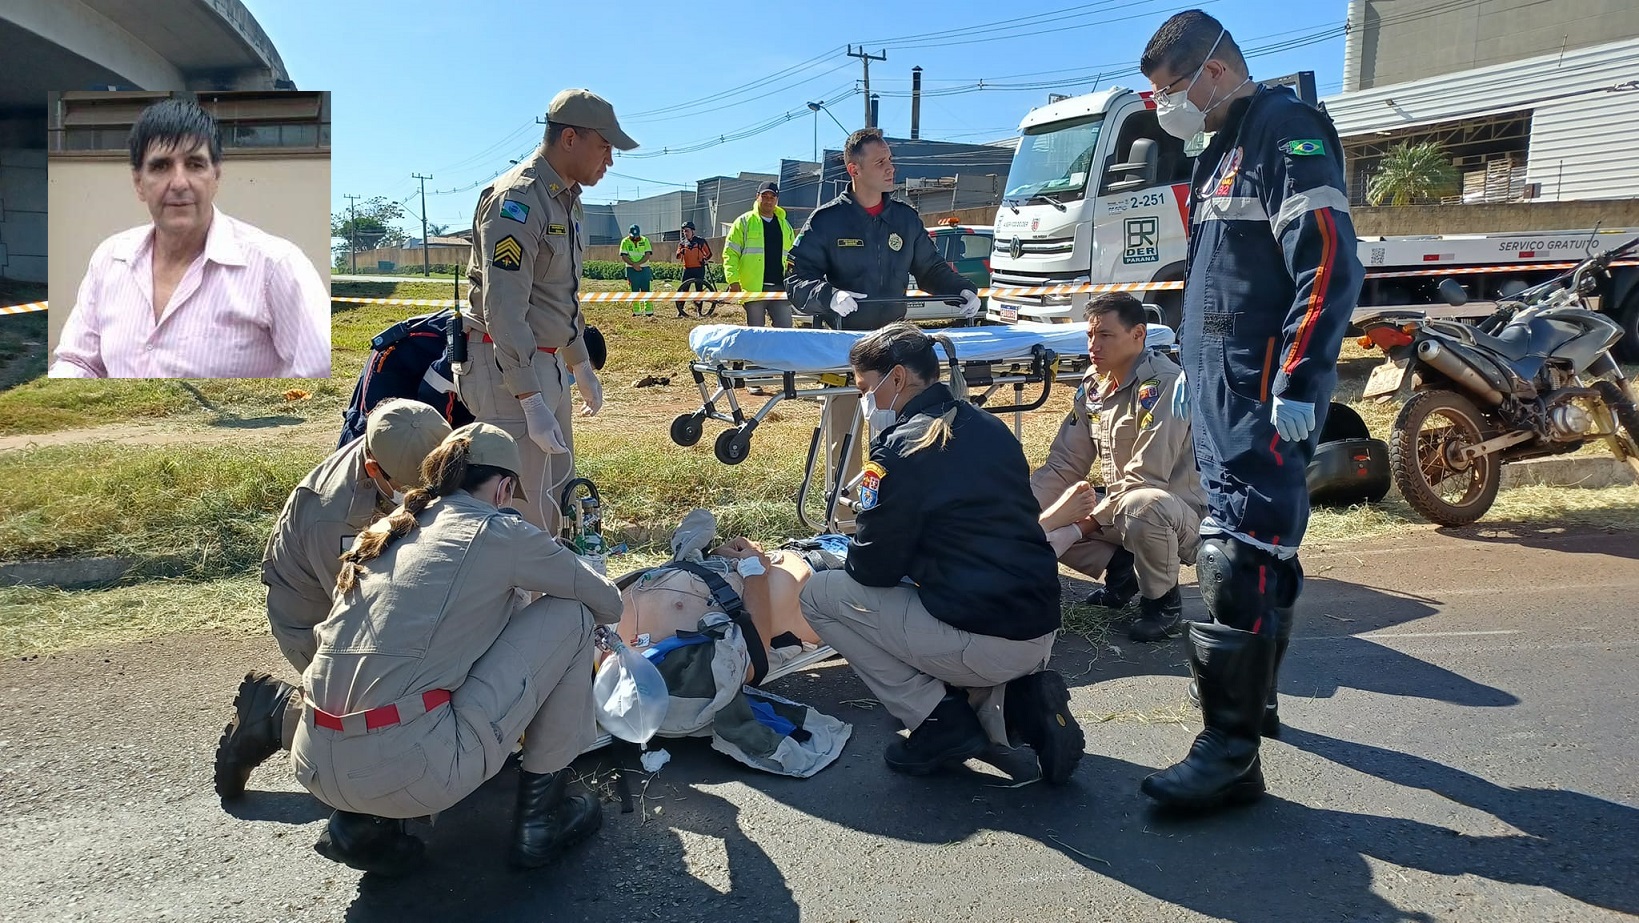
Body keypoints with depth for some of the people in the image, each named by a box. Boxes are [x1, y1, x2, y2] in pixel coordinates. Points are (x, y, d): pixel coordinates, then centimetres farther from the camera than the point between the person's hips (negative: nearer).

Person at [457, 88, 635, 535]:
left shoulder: (569, 200, 14)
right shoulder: (516, 200, -17)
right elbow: (503, 309, -24)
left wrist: (581, 364, 28)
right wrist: (531, 401, -28)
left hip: (546, 363, 10)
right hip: (506, 368, -10)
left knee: (560, 492, 18)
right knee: (528, 507, -9)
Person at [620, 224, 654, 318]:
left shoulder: (645, 240, 3)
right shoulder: (625, 242, 1)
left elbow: (648, 254, -5)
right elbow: (624, 257, -6)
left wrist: (638, 263, -18)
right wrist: (634, 265, -19)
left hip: (644, 268, 0)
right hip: (631, 269, 0)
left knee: (647, 290, -2)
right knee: (634, 291, 1)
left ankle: (649, 311, 0)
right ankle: (636, 311, 6)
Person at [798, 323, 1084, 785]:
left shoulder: (900, 448, -12)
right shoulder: (991, 428, 12)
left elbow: (873, 568, -7)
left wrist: (841, 555, 15)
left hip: (983, 644, -8)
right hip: (1042, 634, 8)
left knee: (820, 595, 5)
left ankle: (943, 720, 3)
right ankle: (1018, 700, 10)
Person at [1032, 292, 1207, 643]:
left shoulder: (1162, 384, -22)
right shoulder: (1092, 385, 3)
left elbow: (1145, 481, -27)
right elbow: (1062, 466, 3)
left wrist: (1081, 526, -22)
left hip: (1185, 512, -7)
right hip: (1118, 508, 8)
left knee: (1140, 506, -41)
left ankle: (1164, 601, -12)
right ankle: (1122, 568, 9)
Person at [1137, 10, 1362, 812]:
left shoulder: (1287, 130, -10)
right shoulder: (1222, 152, 20)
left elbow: (1329, 266, -19)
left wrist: (1298, 385, -22)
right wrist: (1192, 366, 24)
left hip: (1264, 398, -10)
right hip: (1222, 391, 10)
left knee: (1238, 560, -12)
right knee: (1261, 547, 17)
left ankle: (1230, 753, -7)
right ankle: (1252, 693, 30)